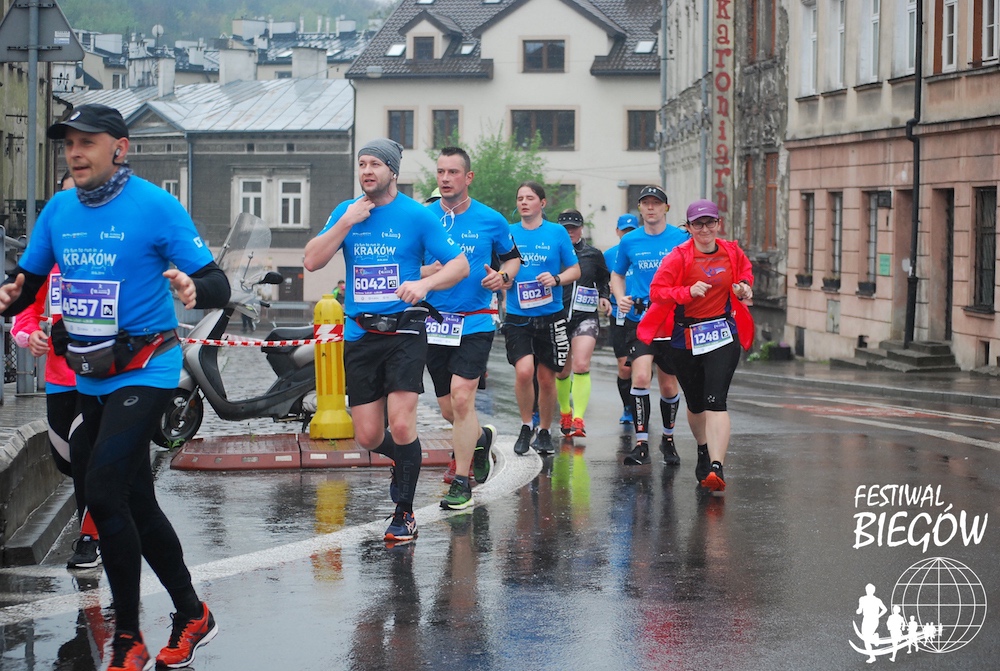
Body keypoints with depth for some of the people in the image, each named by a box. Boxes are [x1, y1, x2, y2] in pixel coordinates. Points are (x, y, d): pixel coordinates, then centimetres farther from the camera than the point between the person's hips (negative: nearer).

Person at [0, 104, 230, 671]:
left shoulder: (155, 207, -12)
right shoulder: (59, 211, 6)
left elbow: (218, 286, -12)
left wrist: (194, 289, -36)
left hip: (144, 372, -7)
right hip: (90, 379, 7)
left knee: (103, 491, -17)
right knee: (134, 502, 13)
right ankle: (193, 617, 28)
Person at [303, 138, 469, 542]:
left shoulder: (417, 216, -2)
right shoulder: (346, 212, 8)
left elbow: (460, 265, -2)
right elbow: (312, 261, 0)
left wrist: (425, 284, -21)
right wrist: (346, 224, -11)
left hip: (404, 330, -3)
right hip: (359, 334, 3)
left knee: (401, 425, -15)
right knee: (368, 437, 3)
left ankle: (404, 513, 2)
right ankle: (405, 460, 38)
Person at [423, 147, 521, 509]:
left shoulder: (491, 220, 0)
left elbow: (512, 257, 14)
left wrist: (503, 276, -7)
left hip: (475, 322, -3)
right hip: (434, 321, 3)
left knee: (461, 397, -17)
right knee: (448, 409, 9)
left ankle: (461, 481, -7)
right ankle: (481, 438, 42)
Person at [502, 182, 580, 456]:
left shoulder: (557, 233, 2)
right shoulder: (509, 233, 5)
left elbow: (575, 270, 5)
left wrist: (556, 279, -14)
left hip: (550, 316, 0)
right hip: (517, 317, 0)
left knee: (547, 378, 6)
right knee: (524, 370, -19)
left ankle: (544, 432, 25)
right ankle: (525, 428, 1)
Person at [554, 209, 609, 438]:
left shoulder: (593, 254, 7)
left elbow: (605, 280, 21)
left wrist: (603, 297, 4)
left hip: (585, 317, -1)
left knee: (581, 365, -18)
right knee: (561, 372, 9)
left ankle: (578, 419, -20)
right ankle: (565, 412, 33)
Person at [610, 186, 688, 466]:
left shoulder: (681, 239, -1)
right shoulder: (629, 241, 4)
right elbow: (617, 274, 18)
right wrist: (620, 297, -1)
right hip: (639, 319, 0)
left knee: (669, 386, 8)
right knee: (641, 376, -19)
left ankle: (668, 439, 31)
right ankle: (641, 443, -15)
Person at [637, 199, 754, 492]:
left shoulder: (732, 253, 2)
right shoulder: (679, 257, -8)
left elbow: (745, 270, 24)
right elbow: (657, 291, -12)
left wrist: (744, 287, 2)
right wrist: (689, 291, -26)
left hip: (723, 335, 0)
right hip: (685, 338, 0)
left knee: (715, 401, -16)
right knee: (695, 403, 14)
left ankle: (716, 467, -26)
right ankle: (704, 452, 41)